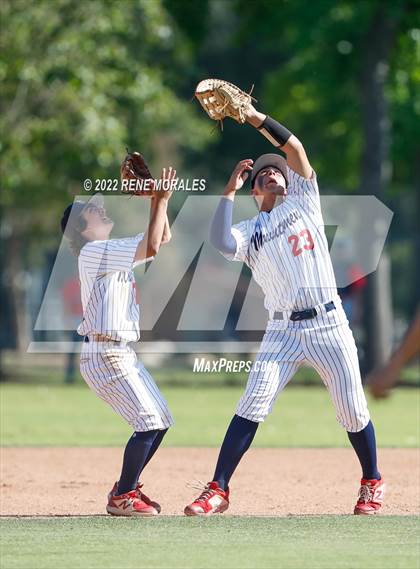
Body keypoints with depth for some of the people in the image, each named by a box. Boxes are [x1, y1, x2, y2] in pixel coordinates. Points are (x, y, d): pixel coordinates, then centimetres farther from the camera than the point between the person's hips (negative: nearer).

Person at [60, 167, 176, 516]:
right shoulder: (94, 251, -13)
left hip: (123, 354, 10)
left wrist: (159, 200, 9)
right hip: (104, 354, -10)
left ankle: (127, 487, 24)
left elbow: (161, 239, 20)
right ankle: (122, 497, -2)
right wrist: (160, 202, -15)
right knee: (149, 423, -12)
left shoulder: (114, 252, 16)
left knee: (161, 421, 13)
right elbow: (152, 247, -22)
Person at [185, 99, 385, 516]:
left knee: (353, 411, 3)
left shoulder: (304, 201, 13)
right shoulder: (250, 231, 9)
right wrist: (230, 191, -7)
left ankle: (372, 483, 24)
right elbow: (221, 243, -14)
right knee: (252, 406, -11)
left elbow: (294, 148, 3)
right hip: (283, 330, 0)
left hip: (329, 324, 0)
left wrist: (255, 117, -3)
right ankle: (218, 490, -10)